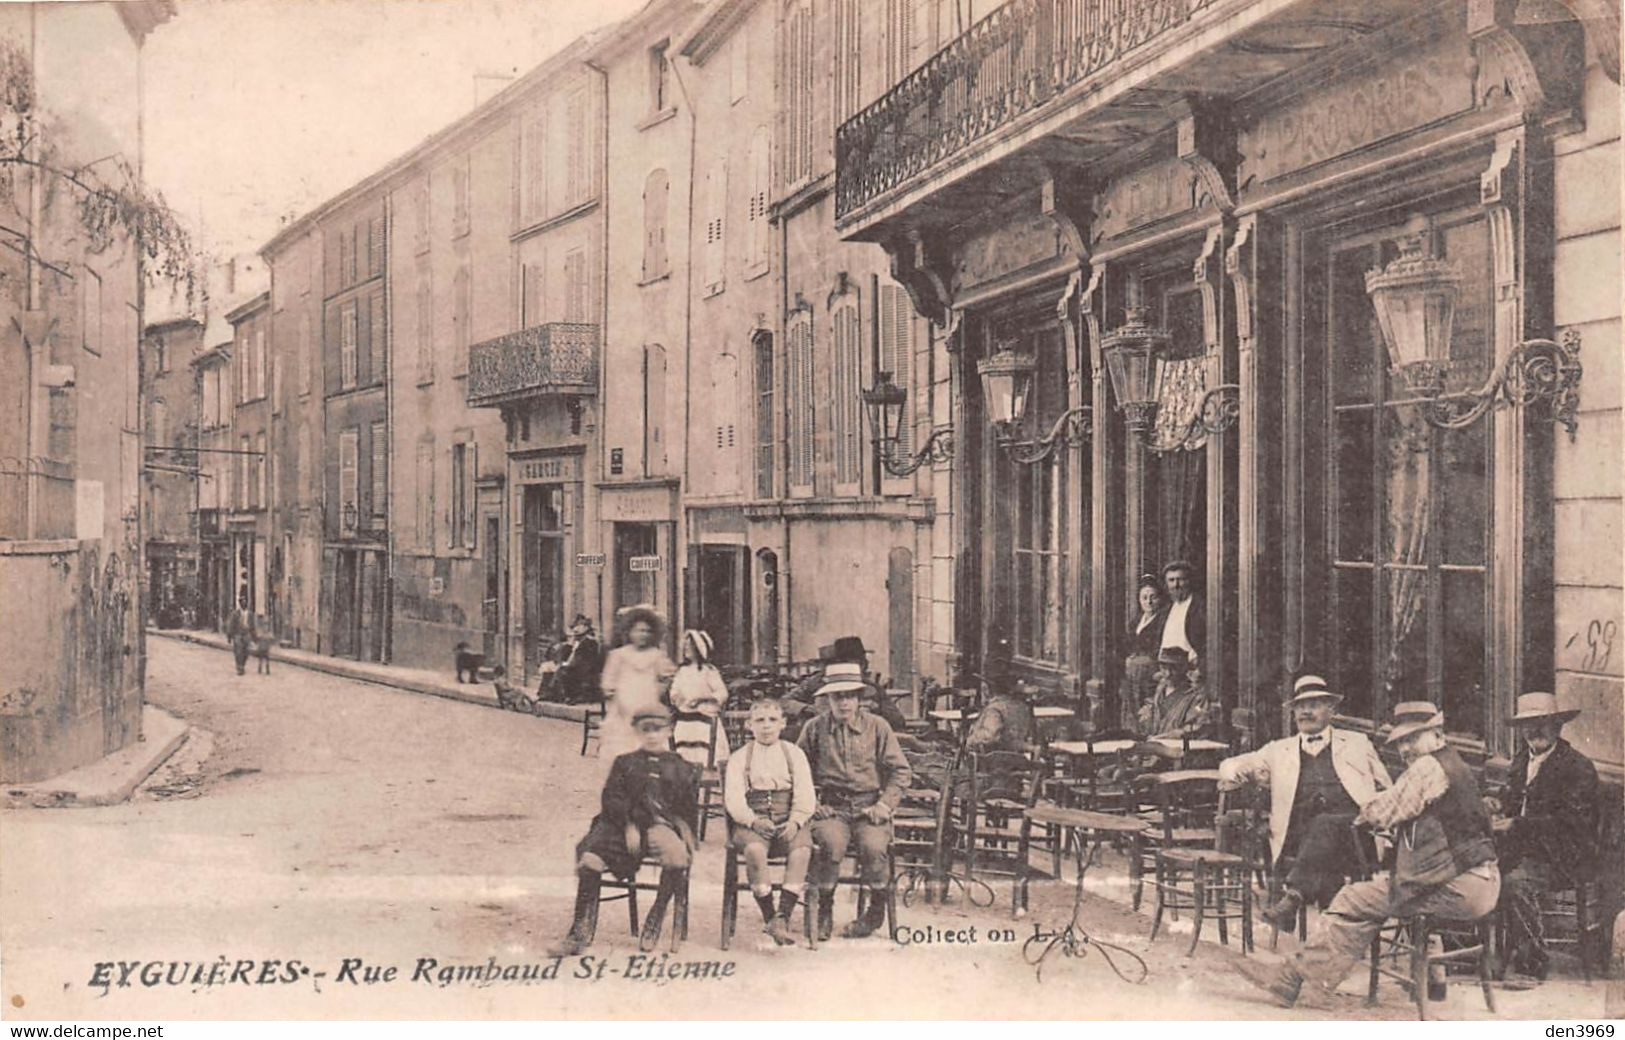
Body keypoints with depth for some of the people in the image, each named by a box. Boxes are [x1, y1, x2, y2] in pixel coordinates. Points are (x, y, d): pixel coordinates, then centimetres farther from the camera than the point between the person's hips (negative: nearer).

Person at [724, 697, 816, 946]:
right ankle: (768, 916, -25)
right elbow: (733, 797, 1)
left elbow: (805, 794, 5)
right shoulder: (740, 757, 13)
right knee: (754, 849, -35)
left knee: (802, 848, -33)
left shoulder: (794, 754, 15)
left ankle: (782, 917, -33)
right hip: (753, 822, -1)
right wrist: (753, 820, -18)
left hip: (788, 821, 1)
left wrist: (795, 822, -14)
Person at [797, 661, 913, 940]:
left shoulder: (877, 726, 7)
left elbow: (900, 770, 8)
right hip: (831, 807, 0)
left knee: (873, 846, -29)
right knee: (832, 843, -32)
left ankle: (877, 908, -3)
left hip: (869, 807, 0)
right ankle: (824, 909, -10)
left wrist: (885, 804, -4)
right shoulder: (814, 729, 8)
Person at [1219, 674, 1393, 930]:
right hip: (1300, 841, 2)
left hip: (1355, 832, -2)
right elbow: (1231, 766, 21)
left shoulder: (1357, 743, 26)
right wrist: (1236, 774, -4)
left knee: (1324, 823, -35)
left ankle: (1293, 896, -45)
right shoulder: (1279, 750, 27)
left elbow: (1388, 793, 24)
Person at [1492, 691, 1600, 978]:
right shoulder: (1521, 761, 16)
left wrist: (1518, 825, -21)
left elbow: (1571, 821, -17)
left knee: (1516, 881, -33)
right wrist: (1501, 806, 0)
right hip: (1526, 849, 7)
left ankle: (1532, 963, -21)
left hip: (1563, 858, -7)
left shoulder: (1579, 767, -8)